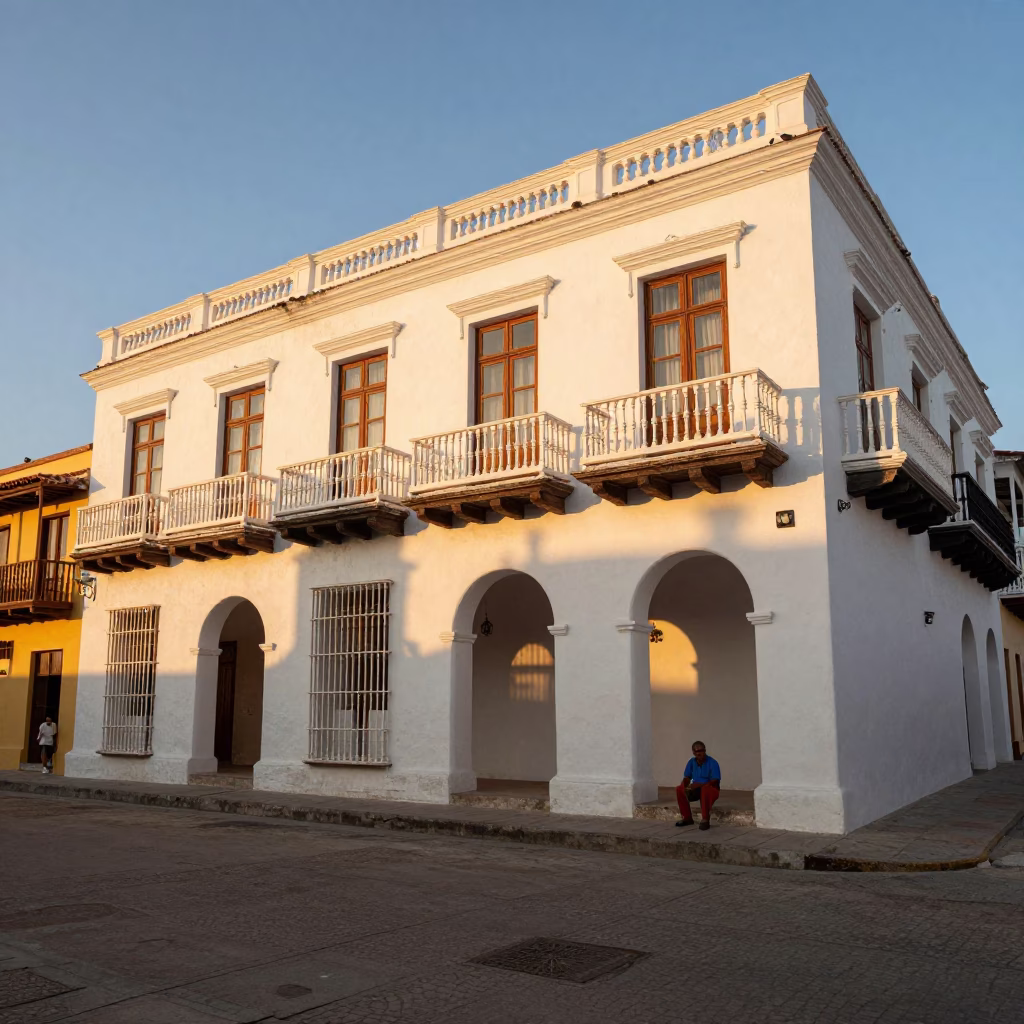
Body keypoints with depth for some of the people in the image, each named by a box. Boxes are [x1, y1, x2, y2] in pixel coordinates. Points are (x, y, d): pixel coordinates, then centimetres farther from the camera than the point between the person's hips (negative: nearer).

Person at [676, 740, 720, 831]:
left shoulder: (713, 763, -16)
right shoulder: (691, 762, 0)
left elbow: (715, 781, -23)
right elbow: (687, 778, 3)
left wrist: (700, 785, -33)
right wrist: (685, 786, -21)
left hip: (712, 790, -6)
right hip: (696, 790, 6)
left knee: (705, 789, -39)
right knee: (679, 789, -13)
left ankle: (705, 820, -28)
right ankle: (687, 818, -2)